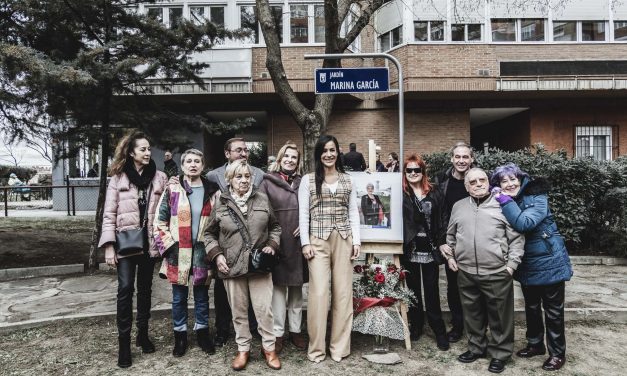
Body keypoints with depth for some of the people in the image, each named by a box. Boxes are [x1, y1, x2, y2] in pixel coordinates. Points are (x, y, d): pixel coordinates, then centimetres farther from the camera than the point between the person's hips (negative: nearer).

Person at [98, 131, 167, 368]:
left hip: (150, 242, 2)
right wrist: (109, 245, -9)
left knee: (145, 289, 12)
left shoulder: (160, 178, 3)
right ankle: (124, 341, 6)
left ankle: (143, 333, 27)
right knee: (125, 289, -6)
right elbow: (109, 214, -3)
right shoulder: (118, 178, -1)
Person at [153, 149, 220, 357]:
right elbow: (159, 222, -1)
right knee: (179, 297, 11)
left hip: (203, 253, 1)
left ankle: (202, 332, 30)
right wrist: (168, 246, -9)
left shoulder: (213, 191, 3)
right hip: (178, 253, -1)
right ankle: (180, 336, 27)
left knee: (202, 296, 13)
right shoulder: (172, 190, -2)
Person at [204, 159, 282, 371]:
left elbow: (274, 226, 13)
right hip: (232, 266, 0)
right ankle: (243, 349, 28)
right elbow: (209, 234, 8)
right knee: (239, 311, 12)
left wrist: (272, 245, -2)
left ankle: (268, 347, 23)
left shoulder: (262, 200, 2)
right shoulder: (220, 204, -1)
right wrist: (216, 255, -5)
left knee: (264, 309, 4)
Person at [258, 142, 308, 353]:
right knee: (278, 286, 2)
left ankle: (295, 330, 23)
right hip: (277, 242, -3)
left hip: (298, 241, 3)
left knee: (297, 287, 11)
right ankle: (278, 333, 13)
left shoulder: (302, 182, 11)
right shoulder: (268, 182, 2)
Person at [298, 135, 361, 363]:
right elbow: (303, 214, 0)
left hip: (343, 239, 3)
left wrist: (356, 240, 2)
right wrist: (305, 243, -7)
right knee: (319, 293, -6)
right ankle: (316, 348, 9)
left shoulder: (347, 179, 12)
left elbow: (353, 212, 10)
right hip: (318, 240, -3)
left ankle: (340, 347, 16)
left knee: (343, 292, 4)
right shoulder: (308, 180, 4)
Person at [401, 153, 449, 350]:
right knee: (413, 289, 12)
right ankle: (416, 326, 26)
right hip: (410, 249, 0)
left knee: (432, 291, 5)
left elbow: (440, 220, 5)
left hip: (429, 249, 0)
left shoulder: (434, 194, 6)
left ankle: (439, 331, 16)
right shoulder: (400, 194, 0)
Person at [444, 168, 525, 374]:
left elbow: (517, 238, -2)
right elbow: (450, 235, 19)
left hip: (497, 273, -3)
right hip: (466, 274, 4)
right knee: (472, 314, 17)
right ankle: (476, 347, 35)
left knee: (499, 316, 8)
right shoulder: (458, 207, 9)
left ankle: (500, 353, 26)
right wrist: (450, 256, 10)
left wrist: (512, 263, -8)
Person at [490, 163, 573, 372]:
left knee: (553, 311, 7)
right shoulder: (504, 203, 1)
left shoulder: (537, 198, -18)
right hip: (528, 265, 6)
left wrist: (505, 201, -29)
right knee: (531, 308, 20)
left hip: (549, 263, -6)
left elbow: (524, 223, -32)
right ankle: (535, 344, 38)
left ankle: (557, 353, 23)